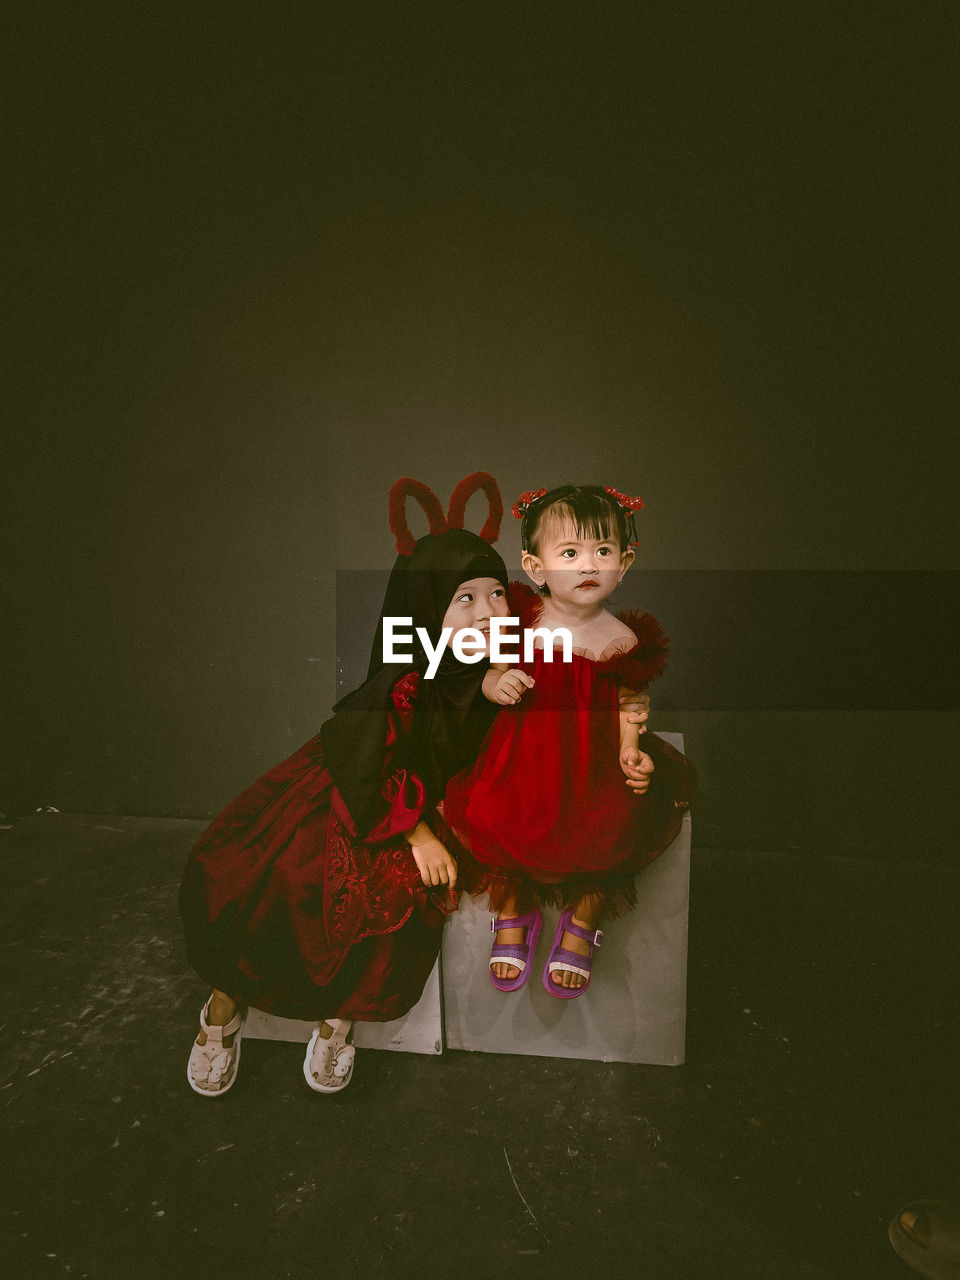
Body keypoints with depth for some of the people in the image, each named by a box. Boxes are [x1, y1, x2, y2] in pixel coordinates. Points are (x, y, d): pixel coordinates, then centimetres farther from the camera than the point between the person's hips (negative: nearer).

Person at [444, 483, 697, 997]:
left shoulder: (622, 641, -7)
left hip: (591, 762, 0)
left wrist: (629, 752, -15)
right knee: (487, 818, -18)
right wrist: (497, 683, -15)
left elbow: (626, 707, 2)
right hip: (521, 751, 1)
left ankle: (582, 922, 12)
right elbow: (493, 675, 7)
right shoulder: (522, 618, -5)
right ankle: (512, 913, 14)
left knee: (611, 832, -21)